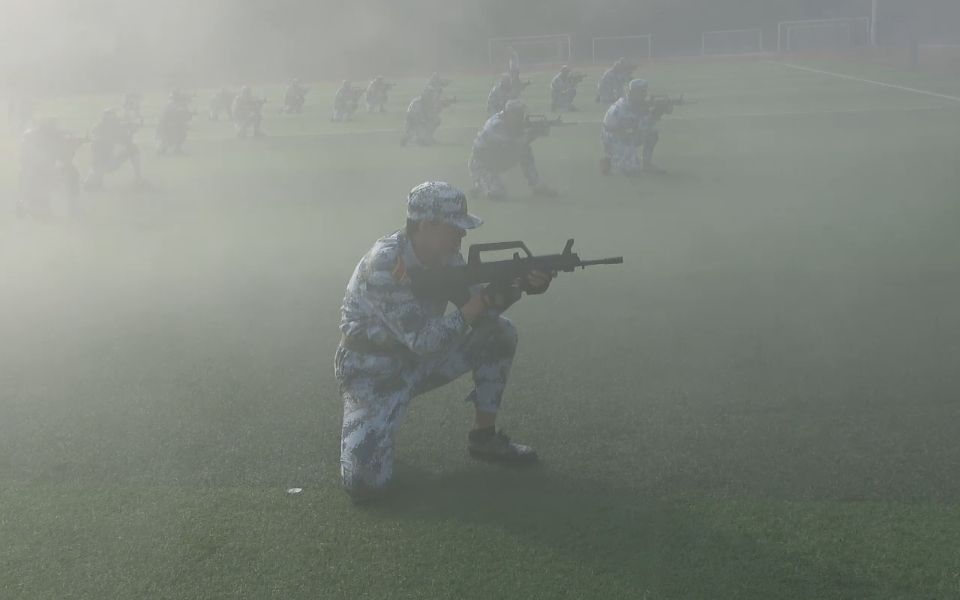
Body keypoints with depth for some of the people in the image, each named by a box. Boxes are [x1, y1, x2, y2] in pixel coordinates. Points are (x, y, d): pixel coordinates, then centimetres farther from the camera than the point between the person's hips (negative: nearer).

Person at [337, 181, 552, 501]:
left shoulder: (446, 256, -5)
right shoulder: (385, 265, -29)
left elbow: (477, 310, 3)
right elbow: (423, 341, -29)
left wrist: (520, 287, -15)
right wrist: (483, 300, -28)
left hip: (419, 357, 8)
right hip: (373, 370, -7)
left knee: (499, 333, -4)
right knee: (364, 482, -25)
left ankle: (484, 436, 9)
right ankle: (363, 426, 10)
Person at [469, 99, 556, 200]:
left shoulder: (509, 123, -2)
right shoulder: (496, 125, -30)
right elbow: (513, 145, -35)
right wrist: (531, 133, -29)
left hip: (496, 161, 9)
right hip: (480, 165, -9)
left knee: (526, 151, -1)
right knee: (498, 194, -27)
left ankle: (538, 187, 5)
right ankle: (479, 182, 5)